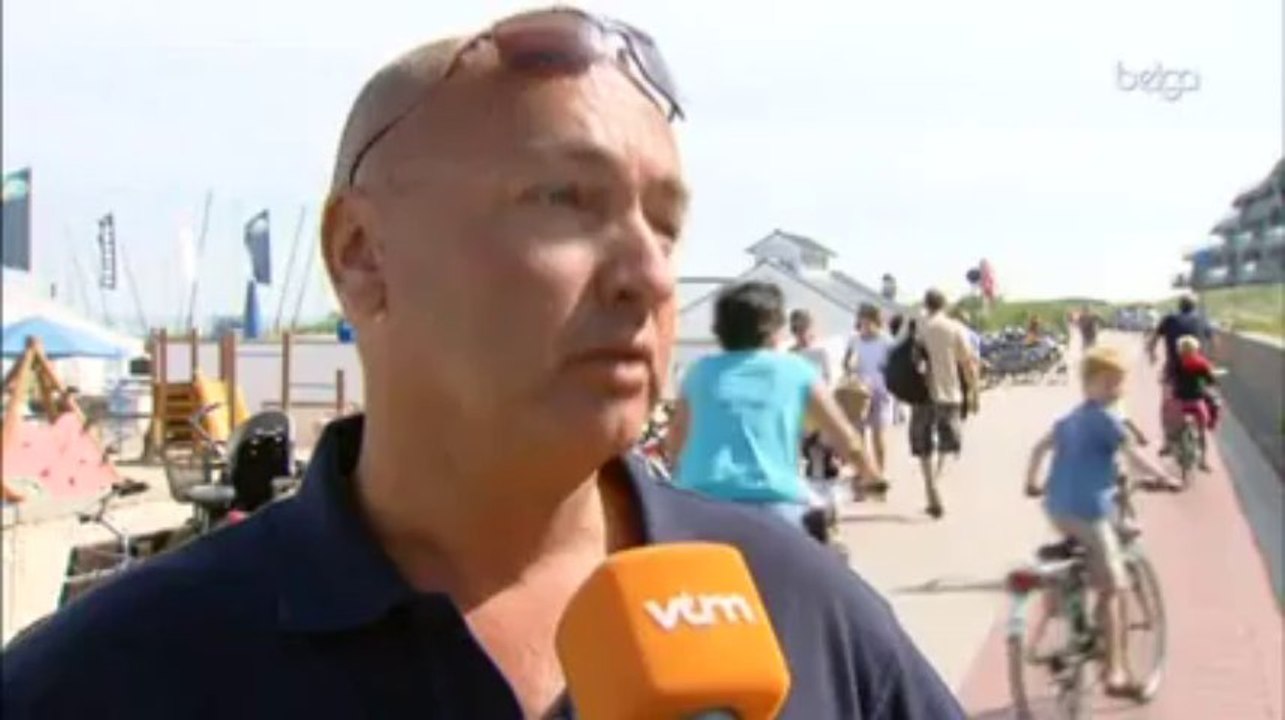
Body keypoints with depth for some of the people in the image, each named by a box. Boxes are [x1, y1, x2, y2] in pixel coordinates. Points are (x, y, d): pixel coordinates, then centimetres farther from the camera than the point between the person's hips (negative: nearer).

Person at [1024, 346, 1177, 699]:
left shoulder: (1069, 419, 16)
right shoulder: (1106, 420, -8)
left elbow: (1040, 447, 22)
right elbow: (1135, 456, -9)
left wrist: (1032, 484, 33)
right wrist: (1166, 478, 3)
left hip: (1057, 508, 8)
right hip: (1088, 511, -8)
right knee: (1112, 588, -3)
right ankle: (1115, 670, -4)